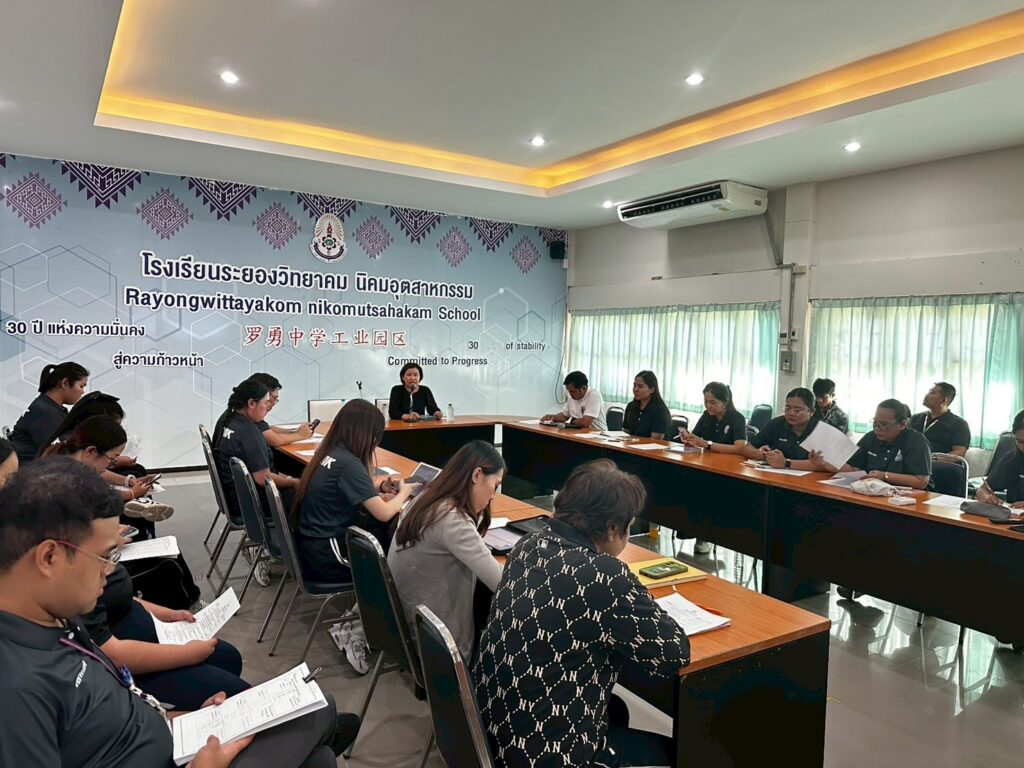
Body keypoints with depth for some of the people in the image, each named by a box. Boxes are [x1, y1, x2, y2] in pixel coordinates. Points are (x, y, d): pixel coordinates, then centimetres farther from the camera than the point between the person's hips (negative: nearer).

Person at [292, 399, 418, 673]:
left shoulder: (330, 453, 4)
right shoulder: (348, 463, -21)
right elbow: (384, 513, -21)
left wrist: (378, 486, 7)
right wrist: (403, 492, -2)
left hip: (312, 545, 9)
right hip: (326, 557, -8)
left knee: (387, 538, 5)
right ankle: (357, 632, 3)